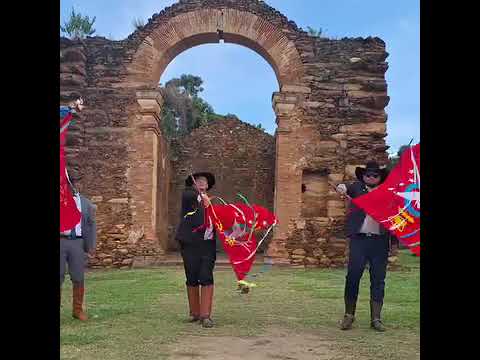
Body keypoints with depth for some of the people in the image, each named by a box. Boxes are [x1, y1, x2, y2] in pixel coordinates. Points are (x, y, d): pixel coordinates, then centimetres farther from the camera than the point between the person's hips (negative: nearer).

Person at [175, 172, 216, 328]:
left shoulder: (209, 202, 17)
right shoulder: (188, 195, 4)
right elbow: (188, 195, -19)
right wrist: (201, 195, -32)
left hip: (208, 245, 3)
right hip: (190, 244, -2)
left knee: (207, 279, -7)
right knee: (192, 280, 6)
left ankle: (205, 315, -5)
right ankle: (194, 313, 20)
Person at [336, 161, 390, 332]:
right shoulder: (356, 187, 10)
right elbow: (346, 188, -8)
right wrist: (341, 188, -29)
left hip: (380, 240, 2)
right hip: (359, 239, -1)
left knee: (378, 280, 5)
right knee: (353, 276, -2)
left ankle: (376, 318, 13)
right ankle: (349, 315, 11)